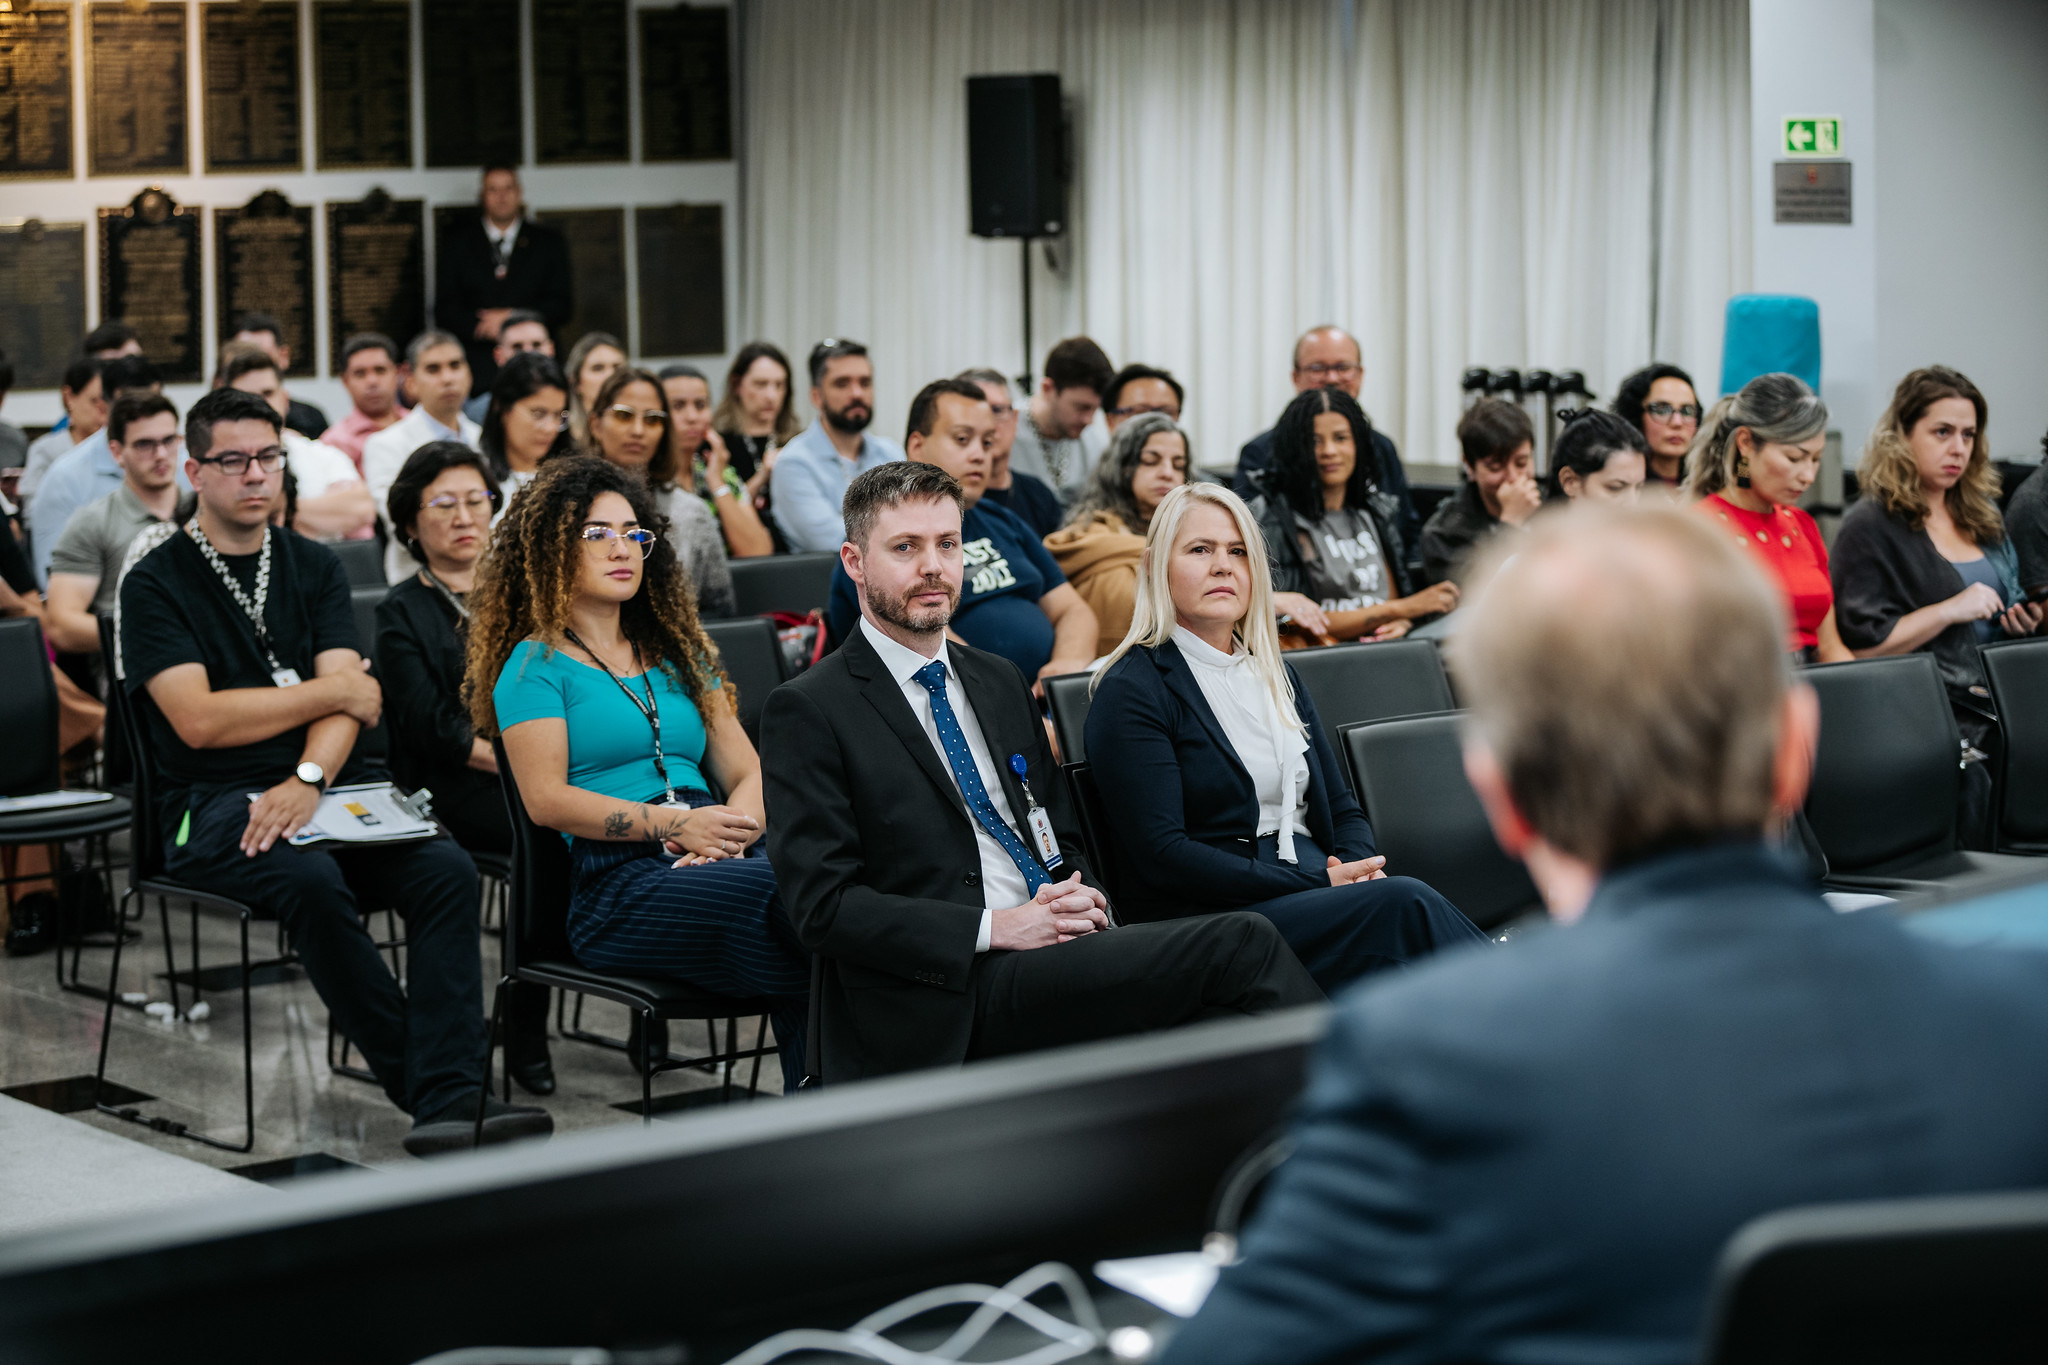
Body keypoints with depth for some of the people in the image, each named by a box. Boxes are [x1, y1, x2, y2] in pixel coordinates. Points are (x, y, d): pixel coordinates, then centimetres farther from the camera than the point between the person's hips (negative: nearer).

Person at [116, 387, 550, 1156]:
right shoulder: (157, 584, 4)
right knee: (312, 880, -35)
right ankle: (422, 1084, -27)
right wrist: (332, 693, -2)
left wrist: (308, 779, -18)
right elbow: (199, 720, -9)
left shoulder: (314, 568, 16)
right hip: (211, 807, -4)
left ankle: (452, 1100, -35)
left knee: (445, 868, -25)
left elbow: (349, 698, 2)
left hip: (317, 792, 4)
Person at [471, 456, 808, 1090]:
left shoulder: (678, 654, 28)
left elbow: (749, 772, 20)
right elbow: (547, 799, -4)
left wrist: (734, 828, -4)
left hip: (719, 860, 5)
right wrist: (673, 824, -14)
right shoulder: (535, 664, 10)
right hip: (616, 882, -5)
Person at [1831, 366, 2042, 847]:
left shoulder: (1982, 515, 19)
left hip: (2001, 704, 6)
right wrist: (1950, 611, -13)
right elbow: (1859, 646, -9)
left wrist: (2023, 620, 11)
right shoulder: (1871, 525, -2)